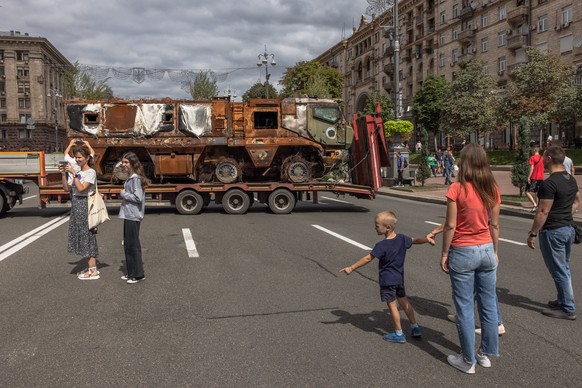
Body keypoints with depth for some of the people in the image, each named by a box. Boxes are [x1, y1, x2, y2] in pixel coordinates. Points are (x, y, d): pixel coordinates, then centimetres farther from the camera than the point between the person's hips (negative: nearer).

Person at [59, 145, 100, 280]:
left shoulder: (91, 172, -9)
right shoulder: (76, 172, 13)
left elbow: (81, 188, -20)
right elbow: (67, 188, 5)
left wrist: (74, 173, -20)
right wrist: (63, 174, -5)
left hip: (85, 204, -8)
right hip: (75, 204, 8)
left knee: (87, 235, -5)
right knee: (81, 235, 10)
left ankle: (93, 271, 0)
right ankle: (90, 267, 18)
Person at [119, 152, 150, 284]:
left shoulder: (136, 179, -15)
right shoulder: (130, 178, 14)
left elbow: (138, 198, -22)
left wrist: (124, 194, -12)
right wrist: (124, 194, 8)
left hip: (133, 216, -10)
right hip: (128, 215, 10)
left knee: (133, 245, -4)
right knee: (128, 245, 16)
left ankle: (138, 274, 5)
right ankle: (131, 272, 26)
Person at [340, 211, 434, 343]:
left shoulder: (381, 246, -24)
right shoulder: (402, 238, -4)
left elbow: (368, 258, -21)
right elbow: (416, 240, 12)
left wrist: (351, 268, -16)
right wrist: (428, 239, 31)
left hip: (387, 280, -7)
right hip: (399, 278, 7)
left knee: (392, 305, 5)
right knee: (404, 301, 21)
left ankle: (399, 334, 15)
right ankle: (415, 327, 28)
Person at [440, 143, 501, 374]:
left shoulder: (457, 189, -15)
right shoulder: (492, 189, 0)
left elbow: (450, 226, -14)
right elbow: (494, 225, 6)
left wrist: (445, 253, -4)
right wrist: (494, 252, 17)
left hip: (463, 252, -5)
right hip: (486, 250, 5)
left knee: (465, 308, 5)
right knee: (488, 305, 15)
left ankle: (468, 361, 15)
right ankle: (486, 354, 29)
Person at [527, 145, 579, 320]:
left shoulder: (550, 183, -21)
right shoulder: (571, 180, 8)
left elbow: (543, 212, -21)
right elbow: (576, 202, 21)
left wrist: (533, 234, -15)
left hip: (553, 231, -9)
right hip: (569, 228, 9)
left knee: (559, 271, 1)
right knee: (564, 268, 20)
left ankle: (568, 308, 10)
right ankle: (563, 300, 32)